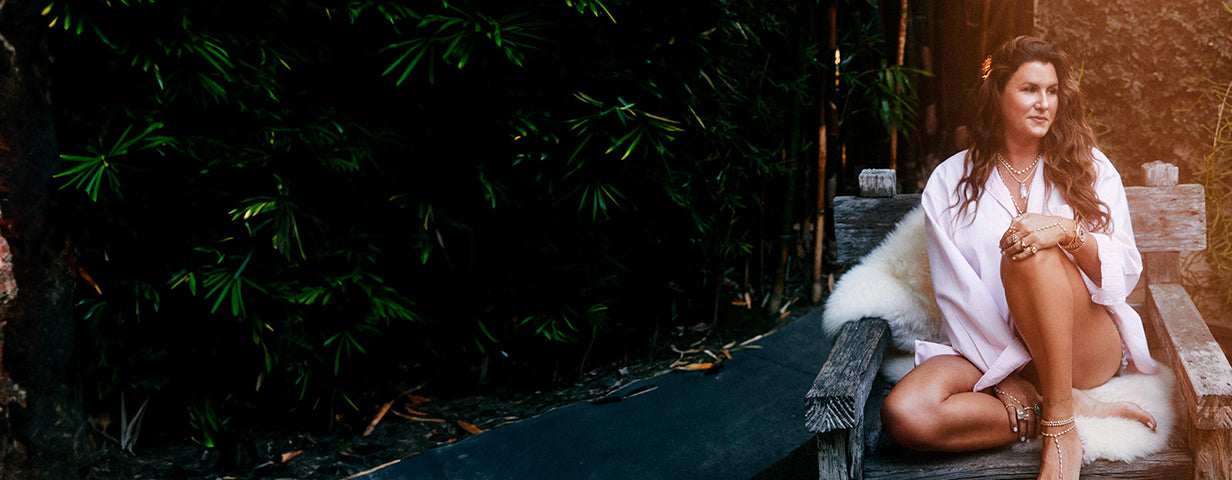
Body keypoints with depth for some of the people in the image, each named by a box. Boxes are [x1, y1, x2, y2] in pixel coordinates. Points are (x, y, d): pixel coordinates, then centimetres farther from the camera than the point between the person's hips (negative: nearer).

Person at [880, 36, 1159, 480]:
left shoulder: (1089, 167, 9)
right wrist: (1007, 373, -14)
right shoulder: (950, 182, 7)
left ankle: (1060, 426, -28)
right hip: (987, 352, 1)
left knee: (1031, 253, -33)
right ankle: (1075, 406, -19)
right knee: (904, 414, -31)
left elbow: (1126, 270, -1)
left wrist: (1068, 232, -23)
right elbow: (955, 293, -1)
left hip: (1085, 347, -1)